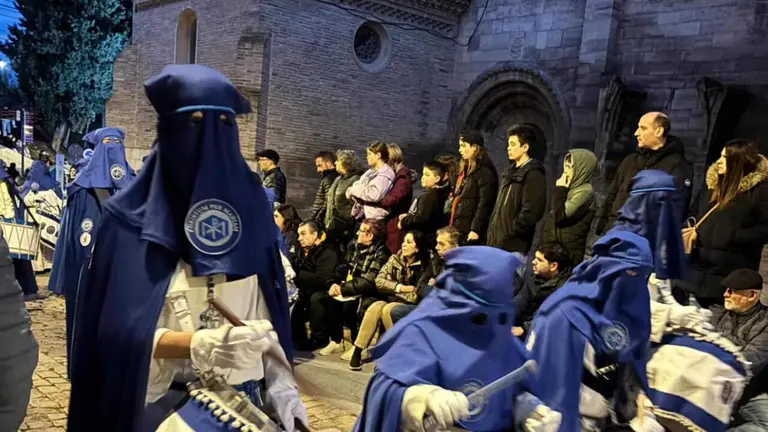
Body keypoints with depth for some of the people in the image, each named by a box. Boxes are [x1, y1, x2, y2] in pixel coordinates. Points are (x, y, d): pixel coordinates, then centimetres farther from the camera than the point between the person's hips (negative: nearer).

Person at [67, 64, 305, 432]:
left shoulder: (250, 206, 0)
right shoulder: (132, 219, -9)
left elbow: (268, 310, 0)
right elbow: (119, 329, -13)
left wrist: (280, 382, -11)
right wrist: (201, 345, -27)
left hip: (242, 397, 3)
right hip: (160, 400, -2)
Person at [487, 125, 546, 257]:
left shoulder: (534, 174, -10)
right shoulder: (511, 172, 17)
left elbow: (530, 212, -19)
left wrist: (508, 234, -15)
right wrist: (492, 231, 12)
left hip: (514, 246, -8)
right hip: (497, 242, 8)